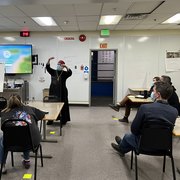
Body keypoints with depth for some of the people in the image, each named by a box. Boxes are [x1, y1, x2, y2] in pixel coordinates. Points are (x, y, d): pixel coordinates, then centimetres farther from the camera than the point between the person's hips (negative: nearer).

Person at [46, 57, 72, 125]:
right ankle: (50, 120, 14)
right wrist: (49, 60, -15)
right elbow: (47, 67, -1)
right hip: (53, 91, 4)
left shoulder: (64, 73, -1)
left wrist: (66, 67, -36)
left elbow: (70, 73, -20)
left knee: (62, 106, 0)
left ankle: (63, 120, 9)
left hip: (62, 92, -3)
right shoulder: (53, 72, 10)